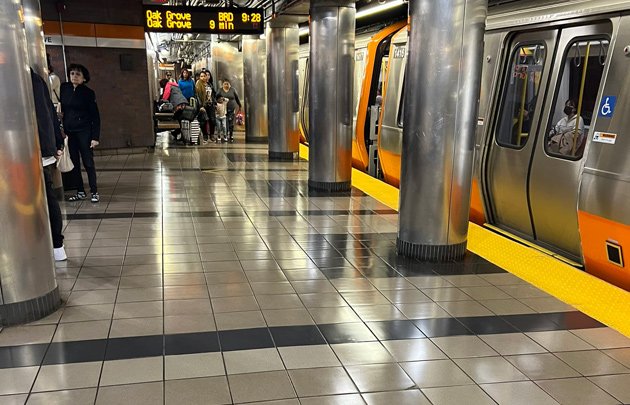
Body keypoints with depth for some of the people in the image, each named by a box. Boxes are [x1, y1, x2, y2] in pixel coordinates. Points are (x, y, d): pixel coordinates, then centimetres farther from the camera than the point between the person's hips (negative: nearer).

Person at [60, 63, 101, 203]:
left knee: (88, 162, -2)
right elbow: (60, 107, 14)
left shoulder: (88, 93, -5)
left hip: (84, 131, -4)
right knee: (74, 163, 7)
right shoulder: (64, 88, 6)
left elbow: (95, 117, -5)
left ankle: (94, 192, 6)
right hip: (68, 131, 4)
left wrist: (95, 137, -11)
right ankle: (80, 192, 16)